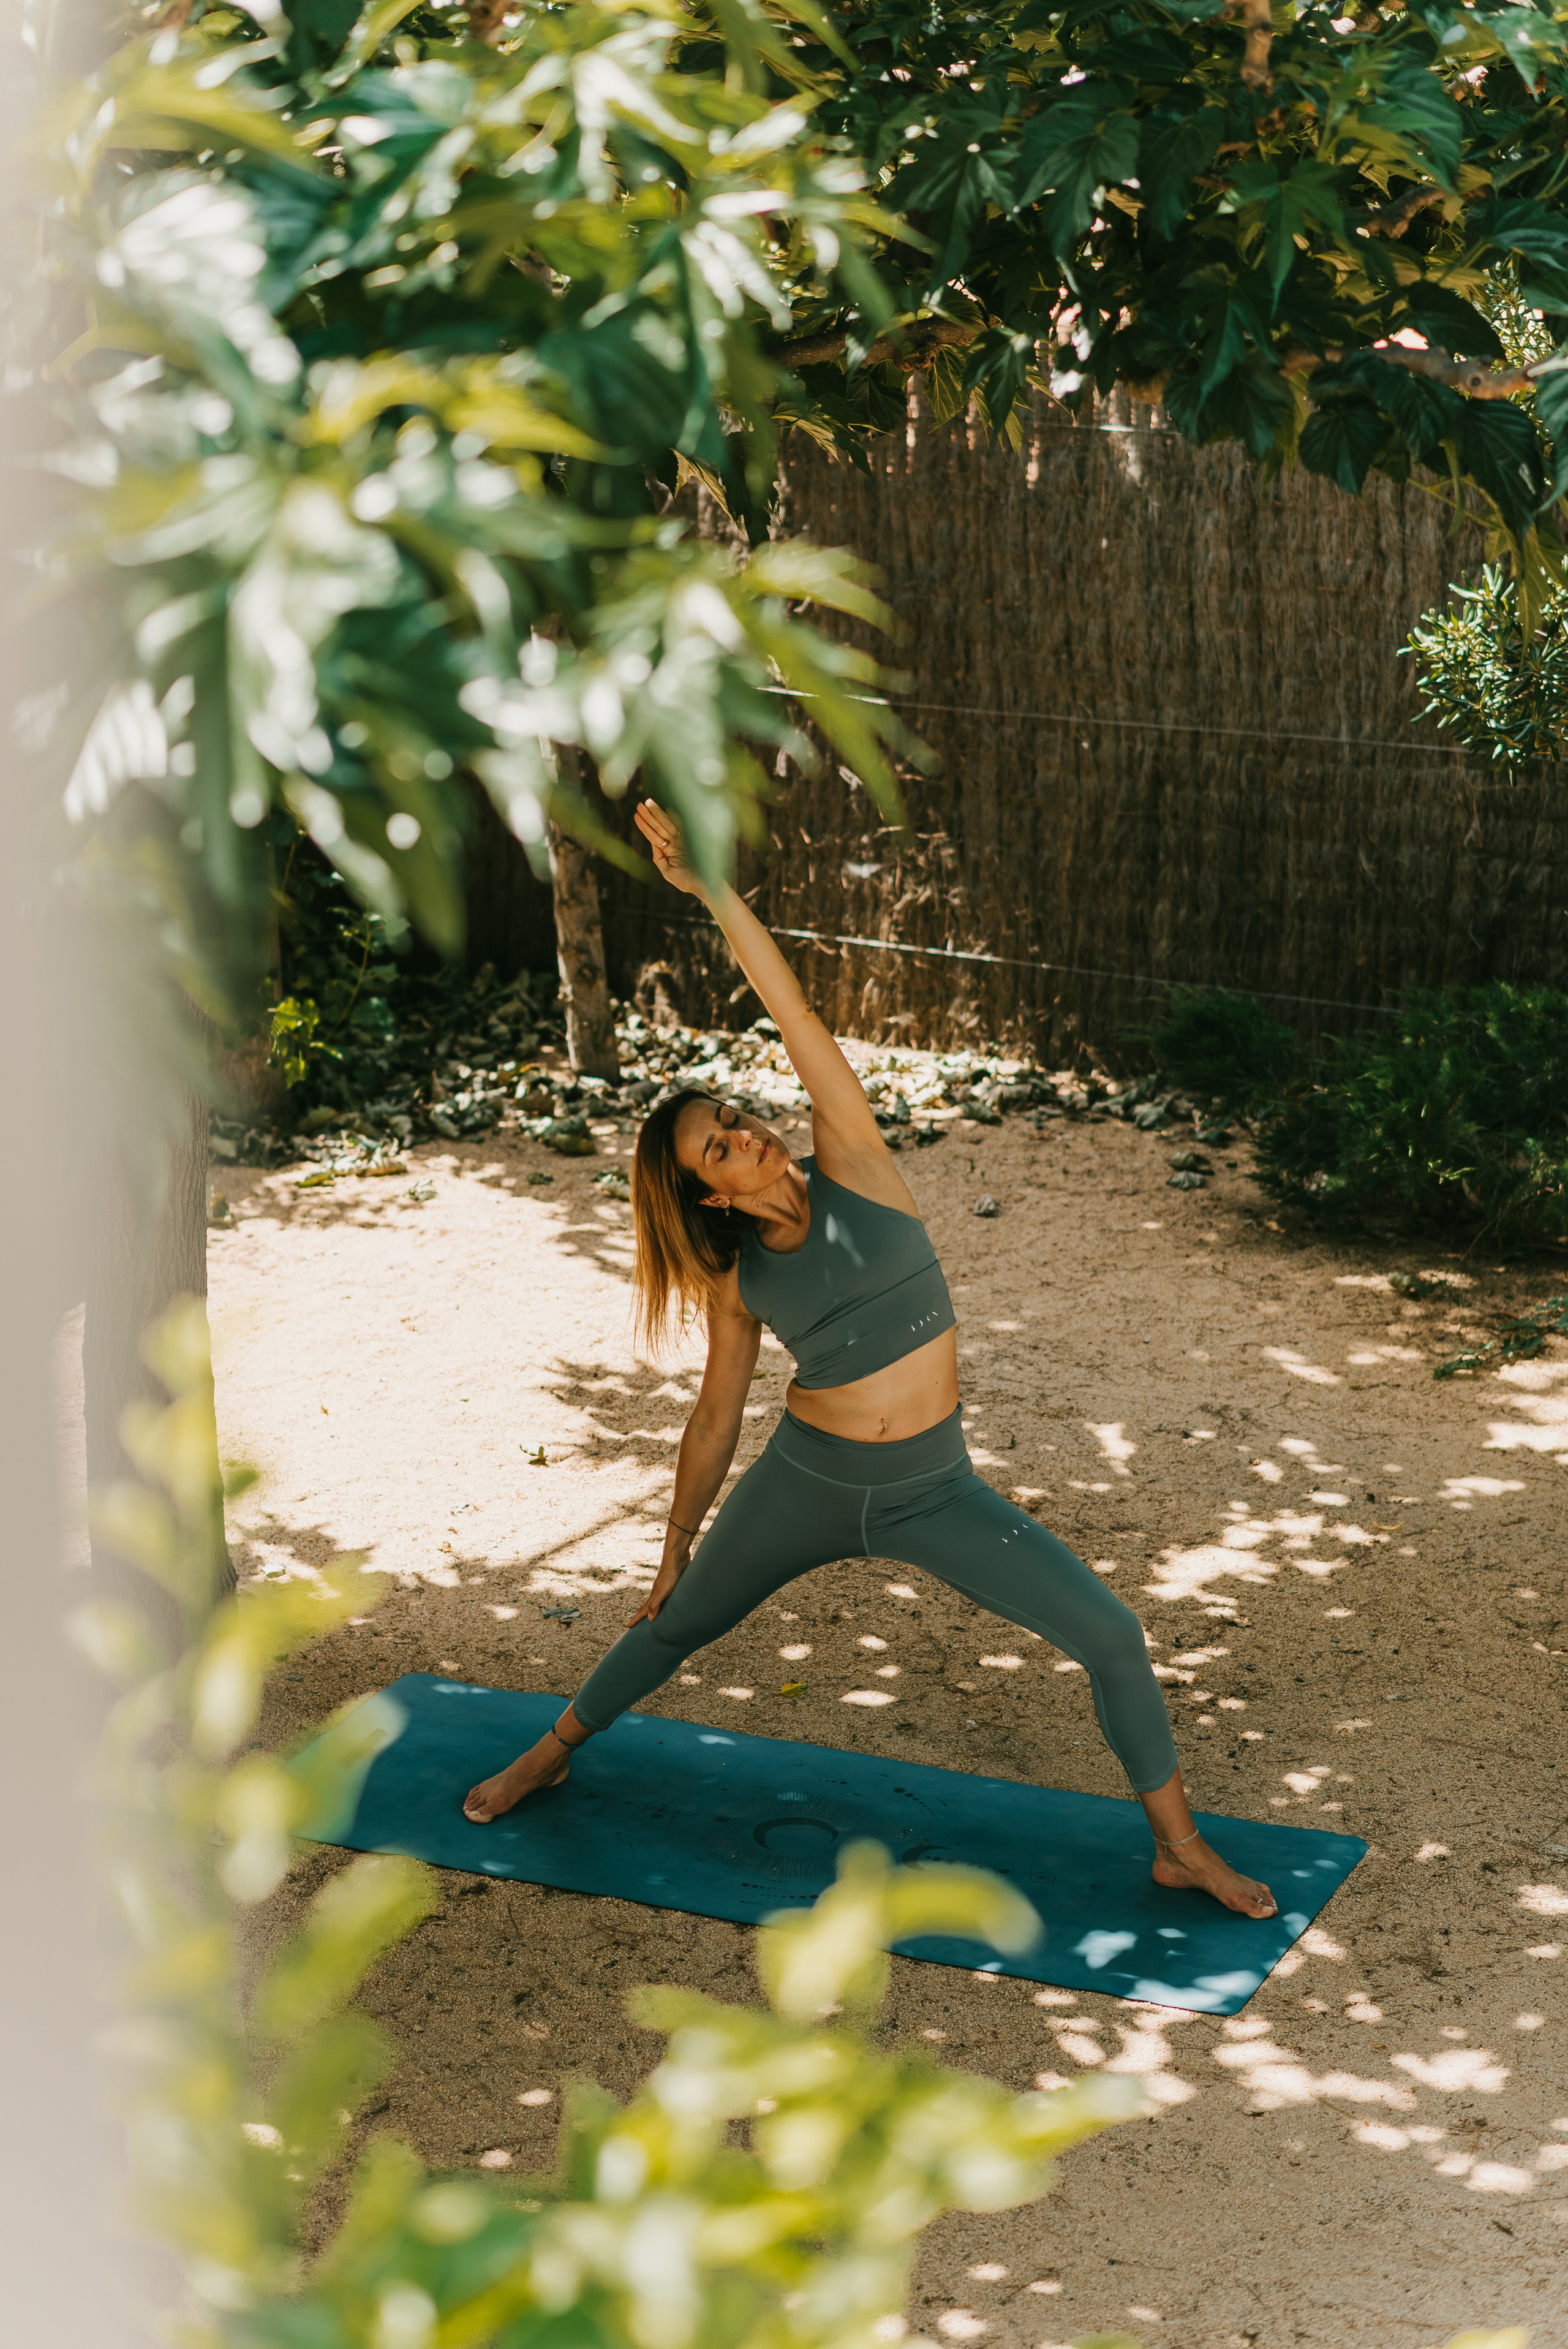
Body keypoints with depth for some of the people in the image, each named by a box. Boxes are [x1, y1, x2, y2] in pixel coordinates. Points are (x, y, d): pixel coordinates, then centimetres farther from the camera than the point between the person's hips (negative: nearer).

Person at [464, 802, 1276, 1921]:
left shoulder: (855, 1170, -9)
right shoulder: (737, 1276, -4)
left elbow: (797, 1016, -17)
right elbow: (716, 1418, 9)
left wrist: (713, 889, -23)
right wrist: (675, 1544, 14)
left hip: (934, 1490, -1)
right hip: (806, 1483, 1)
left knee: (1111, 1634, -10)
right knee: (677, 1623, 19)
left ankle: (1180, 1846, 6)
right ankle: (552, 1754, 47)